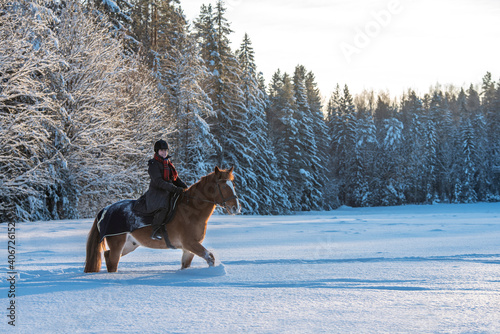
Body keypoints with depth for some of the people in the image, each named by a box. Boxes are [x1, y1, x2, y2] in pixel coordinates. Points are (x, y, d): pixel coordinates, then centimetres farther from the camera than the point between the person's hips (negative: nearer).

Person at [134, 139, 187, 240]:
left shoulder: (168, 163, 16)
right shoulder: (153, 164, -9)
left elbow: (176, 179, 20)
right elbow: (158, 182, -20)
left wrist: (186, 189, 4)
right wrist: (175, 189, -27)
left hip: (168, 193, 9)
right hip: (156, 193, -9)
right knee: (163, 207, -35)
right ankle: (155, 231, -29)